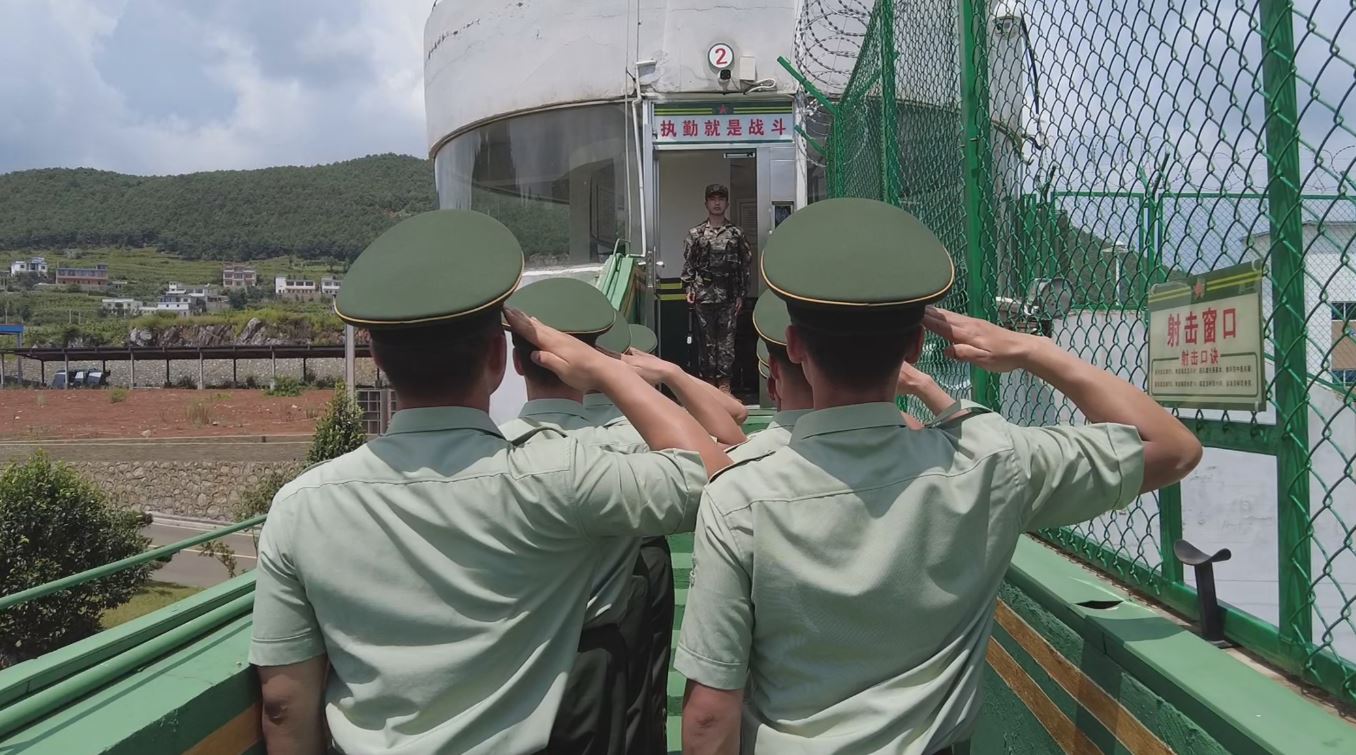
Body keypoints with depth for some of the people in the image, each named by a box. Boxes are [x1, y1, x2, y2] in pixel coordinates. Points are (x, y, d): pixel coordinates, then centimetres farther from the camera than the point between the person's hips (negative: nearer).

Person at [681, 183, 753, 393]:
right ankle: (707, 378, 11)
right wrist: (688, 287, -5)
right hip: (704, 295, 0)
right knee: (706, 339, 3)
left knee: (727, 339, 0)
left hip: (729, 296, 0)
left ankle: (724, 381, 6)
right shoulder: (695, 234, 6)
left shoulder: (736, 234, 6)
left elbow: (745, 266, 6)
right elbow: (688, 265, 6)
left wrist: (741, 295, 1)